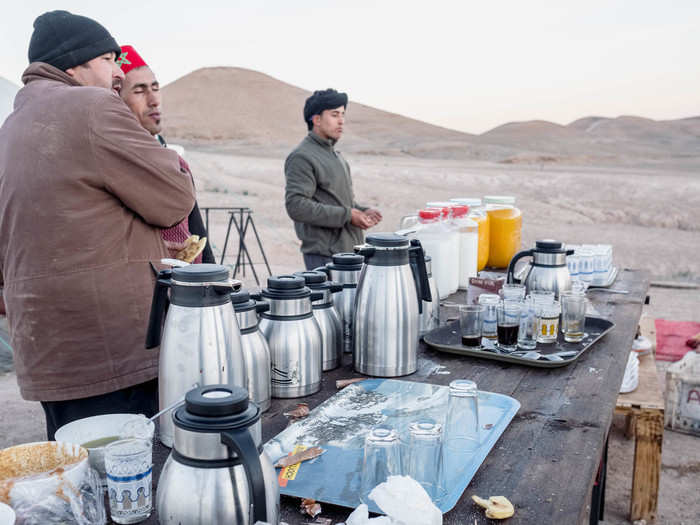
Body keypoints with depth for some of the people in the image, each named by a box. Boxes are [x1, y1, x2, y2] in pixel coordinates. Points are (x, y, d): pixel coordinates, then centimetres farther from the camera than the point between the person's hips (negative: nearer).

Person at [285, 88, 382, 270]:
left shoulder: (334, 153, 18)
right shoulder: (302, 157, -13)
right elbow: (296, 206, -22)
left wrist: (362, 211, 4)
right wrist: (347, 215, -20)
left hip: (349, 249, 9)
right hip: (324, 256, -9)